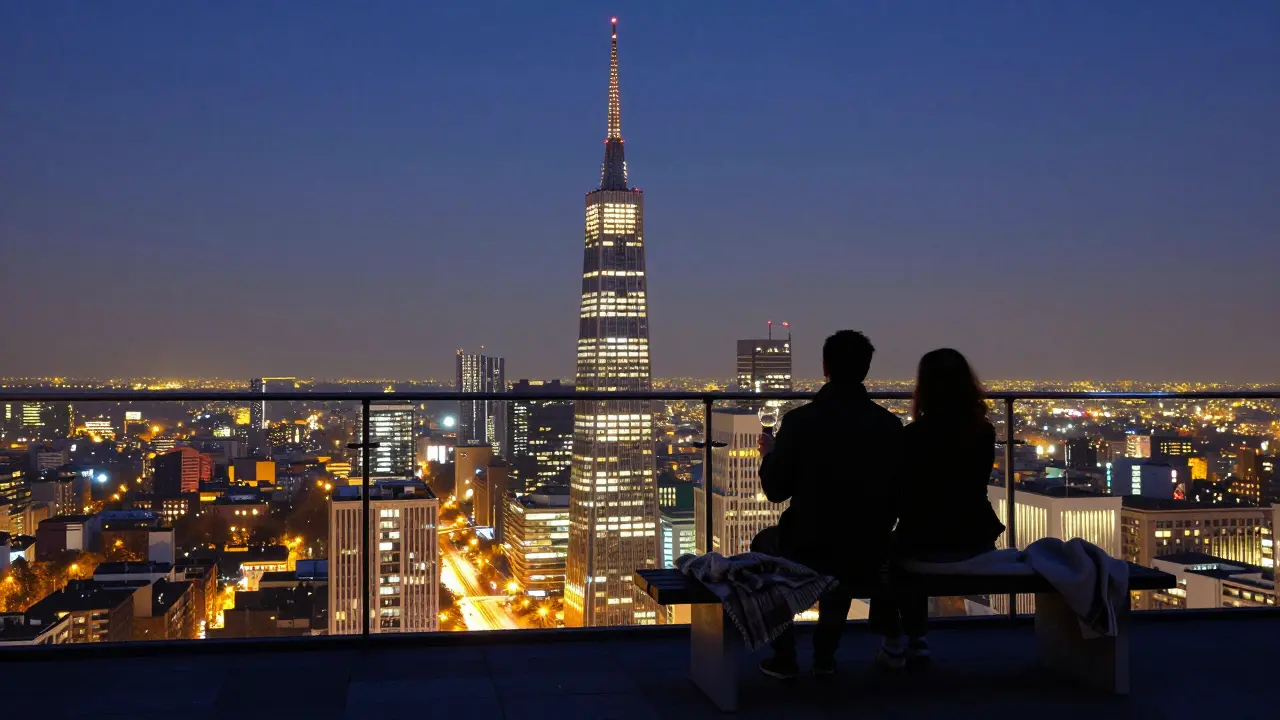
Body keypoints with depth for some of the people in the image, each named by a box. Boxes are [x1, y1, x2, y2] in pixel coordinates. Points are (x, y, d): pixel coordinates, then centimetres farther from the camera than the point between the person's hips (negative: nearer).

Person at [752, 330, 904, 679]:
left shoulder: (799, 420, -14)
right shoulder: (890, 424, -6)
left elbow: (775, 490, -4)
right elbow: (894, 492, 5)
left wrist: (770, 455, 16)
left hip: (807, 548, -3)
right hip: (870, 552, 3)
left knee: (764, 543, 31)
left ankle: (784, 657, 29)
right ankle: (825, 654, 36)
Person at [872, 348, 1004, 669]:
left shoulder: (914, 435, -16)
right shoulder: (984, 432, -2)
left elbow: (900, 496, -6)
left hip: (929, 545, -4)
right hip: (976, 543, 5)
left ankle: (894, 643, 25)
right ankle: (915, 639, 34)